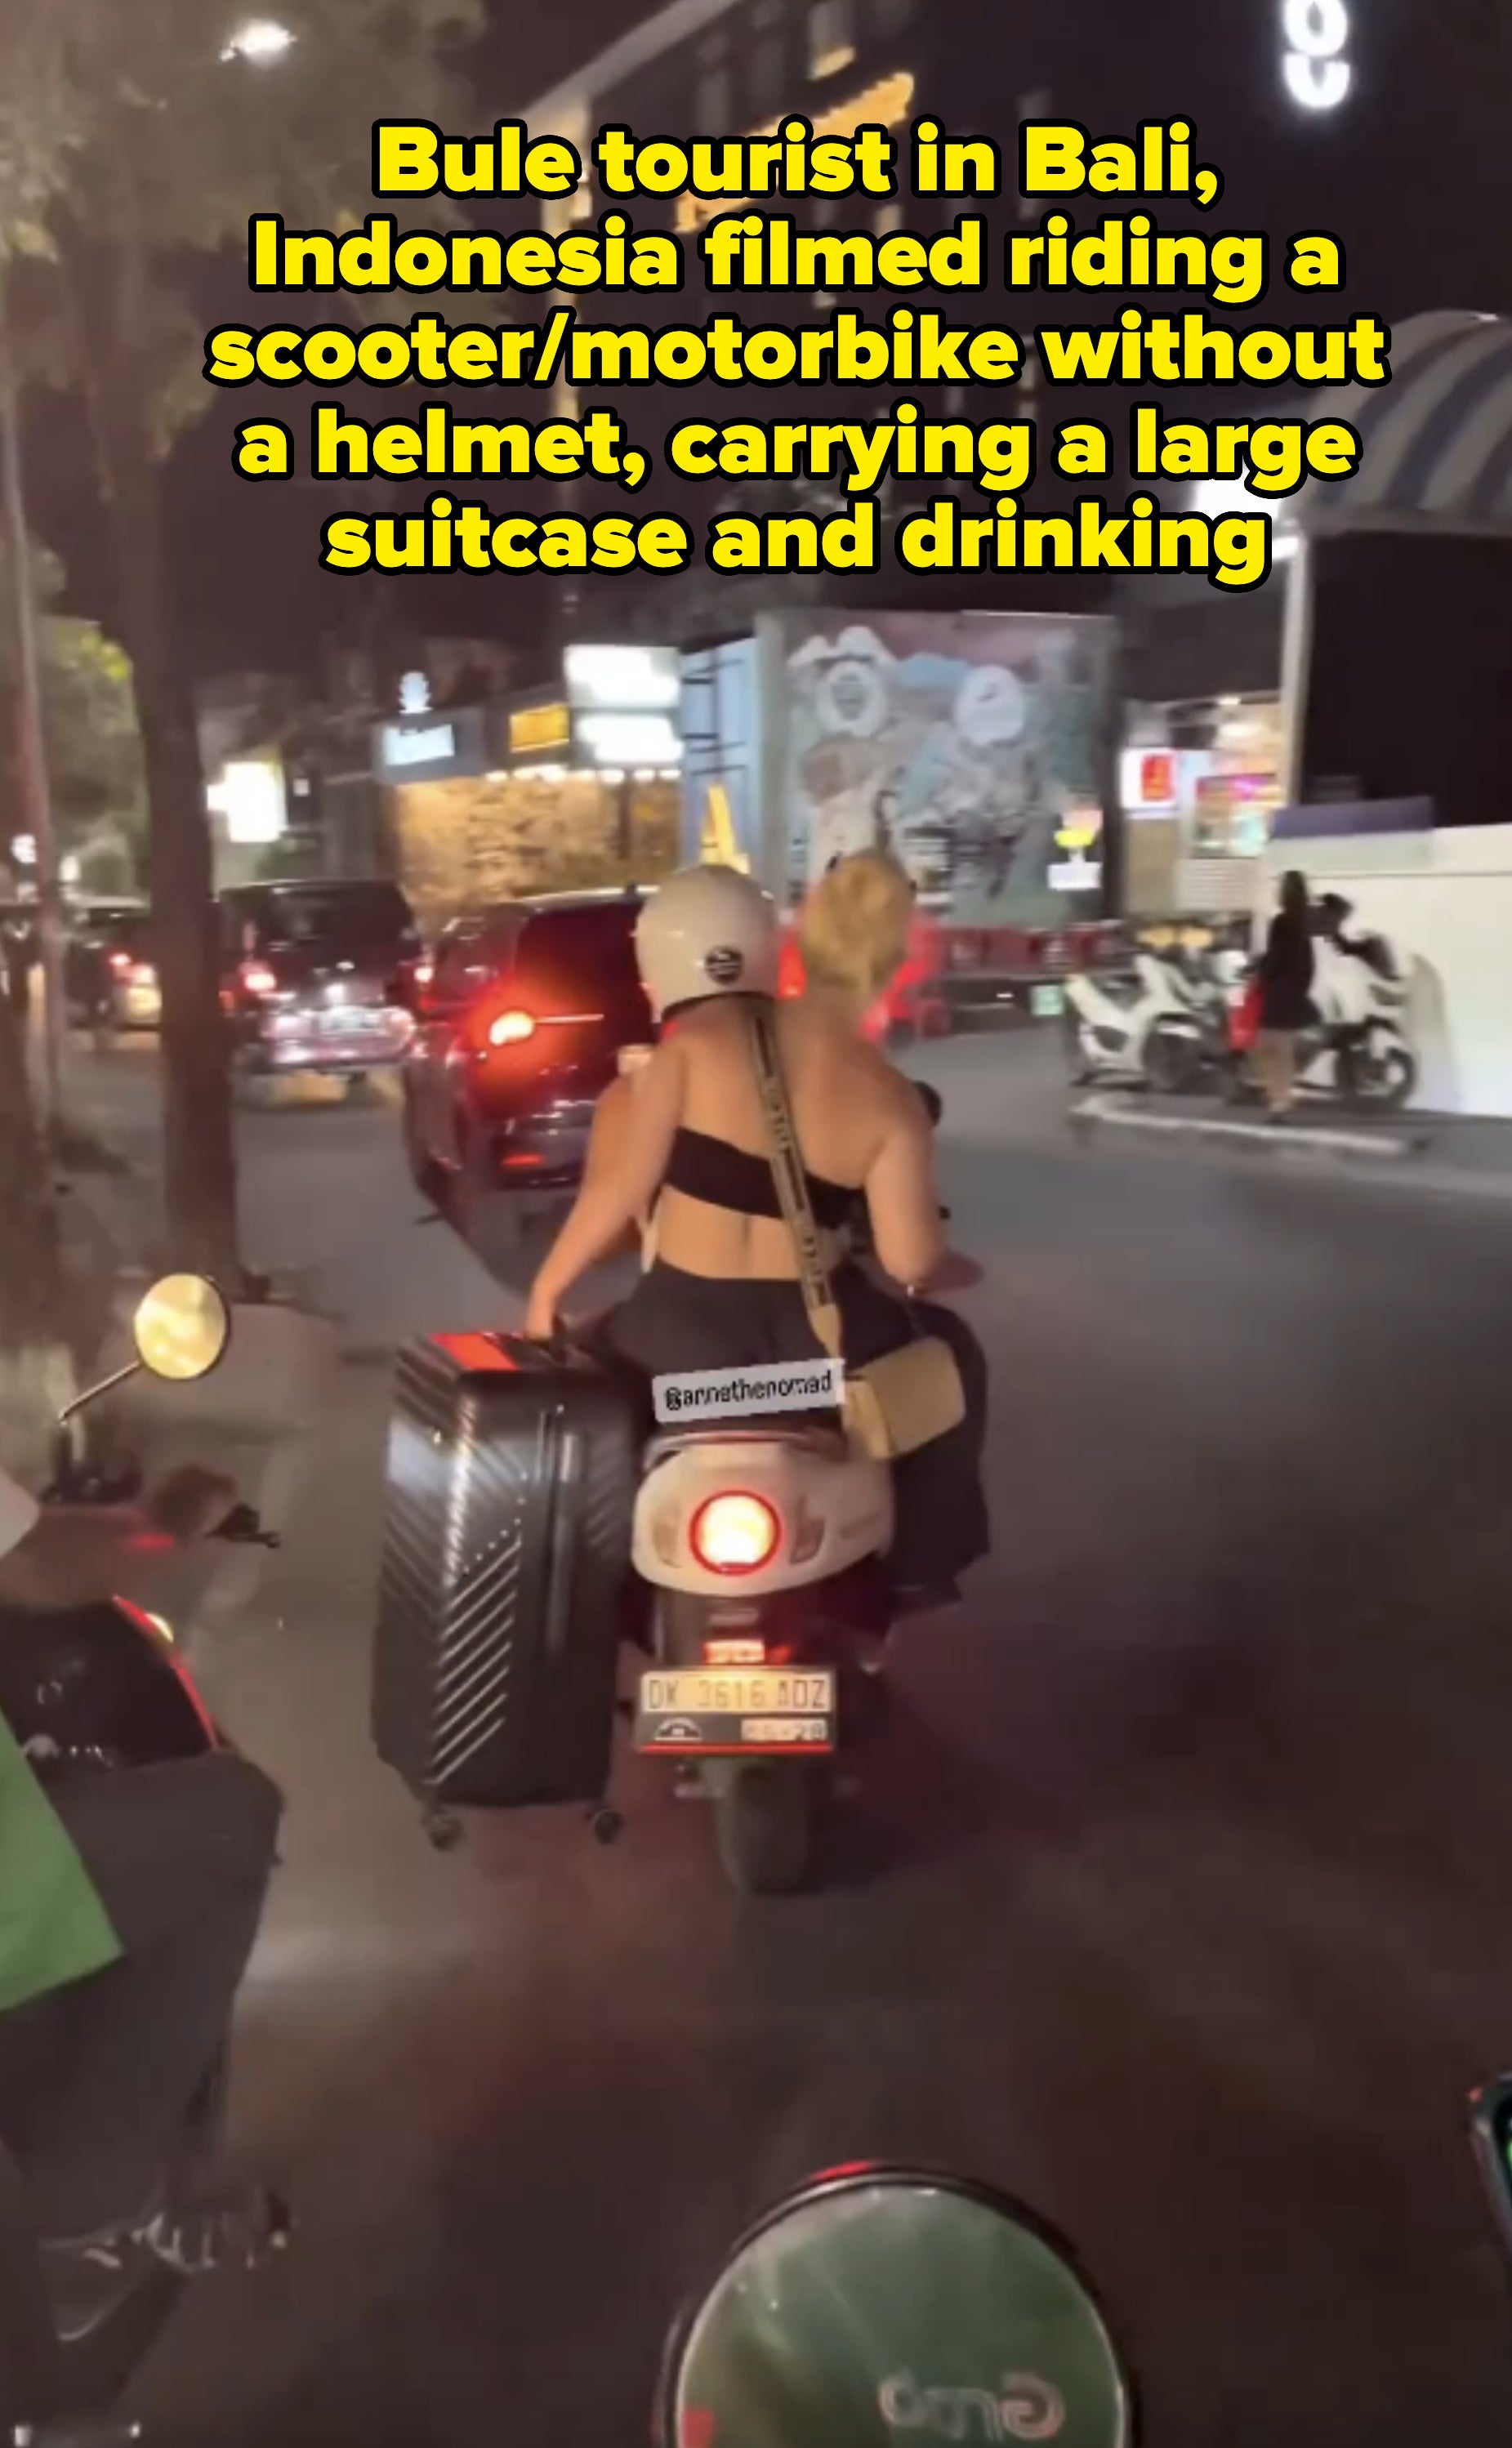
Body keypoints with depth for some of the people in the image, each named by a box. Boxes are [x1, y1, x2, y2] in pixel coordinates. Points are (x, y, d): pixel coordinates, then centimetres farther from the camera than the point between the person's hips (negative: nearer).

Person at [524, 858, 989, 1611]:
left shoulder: (697, 1039, -7)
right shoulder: (890, 1099, -5)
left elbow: (625, 1185, -11)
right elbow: (910, 1261, -7)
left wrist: (545, 1292, 1)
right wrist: (930, 1235, 17)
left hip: (684, 1334, 0)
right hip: (814, 1338, 1)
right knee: (952, 1356, 32)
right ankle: (920, 1569, 36)